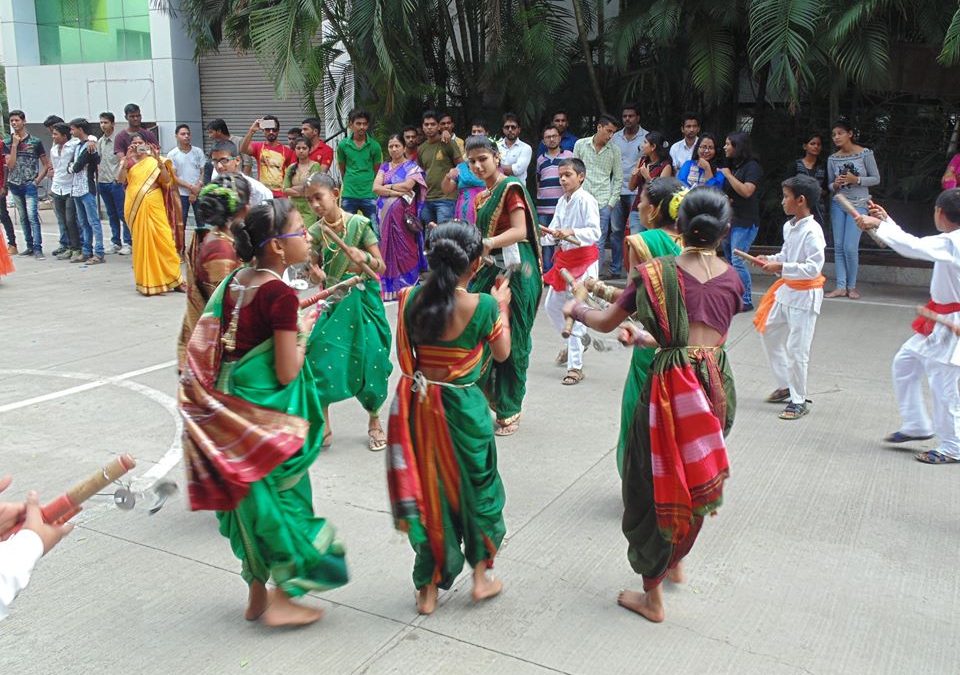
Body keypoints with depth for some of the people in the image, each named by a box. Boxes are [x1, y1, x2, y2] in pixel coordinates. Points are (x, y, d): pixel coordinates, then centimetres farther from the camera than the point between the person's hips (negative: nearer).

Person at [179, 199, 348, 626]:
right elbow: (287, 373, -21)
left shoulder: (235, 281, 3)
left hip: (229, 408, 8)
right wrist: (303, 332, -6)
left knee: (252, 499, 20)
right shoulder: (281, 295, -21)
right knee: (279, 497, 10)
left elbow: (205, 347, 9)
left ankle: (257, 595, 34)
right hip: (266, 414, -8)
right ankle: (280, 600, 22)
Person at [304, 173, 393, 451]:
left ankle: (374, 422, 24)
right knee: (322, 359, -2)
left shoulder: (359, 224, -11)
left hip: (362, 300, -3)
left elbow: (381, 266, -10)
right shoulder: (315, 231, -1)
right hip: (333, 301, 3)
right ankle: (324, 427, 14)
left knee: (369, 358, 1)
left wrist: (364, 257, -29)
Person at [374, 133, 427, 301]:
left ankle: (407, 285, -1)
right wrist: (396, 192, -10)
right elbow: (375, 188, 2)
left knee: (404, 248, -6)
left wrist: (387, 186, -2)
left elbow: (407, 185, -13)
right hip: (386, 213, 4)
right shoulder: (384, 167, 15)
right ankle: (389, 287, 8)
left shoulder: (412, 166, 3)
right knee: (388, 247, 3)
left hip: (403, 214, -4)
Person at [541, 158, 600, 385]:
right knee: (551, 306, 16)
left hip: (583, 259, -8)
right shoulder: (562, 201, 9)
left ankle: (575, 367, -3)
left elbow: (595, 231, -22)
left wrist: (571, 232, -35)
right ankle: (573, 343, 39)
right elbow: (554, 229, 4)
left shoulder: (586, 200, -13)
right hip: (564, 258, 8)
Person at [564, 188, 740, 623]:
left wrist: (577, 309, 23)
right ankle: (676, 562, 44)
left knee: (654, 484, 10)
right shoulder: (732, 279, 4)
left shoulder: (654, 272, -7)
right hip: (718, 385, 4)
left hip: (672, 386, -4)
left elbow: (605, 322, 2)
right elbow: (708, 334, 12)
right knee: (697, 476, 23)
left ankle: (652, 597, 19)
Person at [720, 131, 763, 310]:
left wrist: (728, 175, -14)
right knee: (729, 261, 11)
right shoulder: (730, 166, 13)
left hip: (744, 223, -8)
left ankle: (746, 300, -6)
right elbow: (721, 190, 23)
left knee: (737, 261, -13)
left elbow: (746, 191, -22)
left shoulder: (752, 167, -8)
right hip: (727, 220, 8)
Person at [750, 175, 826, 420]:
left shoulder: (812, 231, -20)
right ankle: (785, 386, 32)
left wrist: (781, 268, -27)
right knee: (769, 333, 17)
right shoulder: (789, 226, 5)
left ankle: (799, 401, 12)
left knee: (796, 349, -3)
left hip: (805, 294, -9)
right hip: (786, 289, 9)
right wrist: (771, 260, 4)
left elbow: (814, 267, -26)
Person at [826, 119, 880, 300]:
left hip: (858, 205, -4)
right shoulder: (832, 159, 4)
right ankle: (841, 286, 7)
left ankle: (852, 286, 7)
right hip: (838, 204, 4)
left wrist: (856, 180, -17)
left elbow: (876, 179, -2)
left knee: (850, 247, -10)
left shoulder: (865, 153, -5)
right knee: (839, 247, 2)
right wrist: (835, 185, -12)